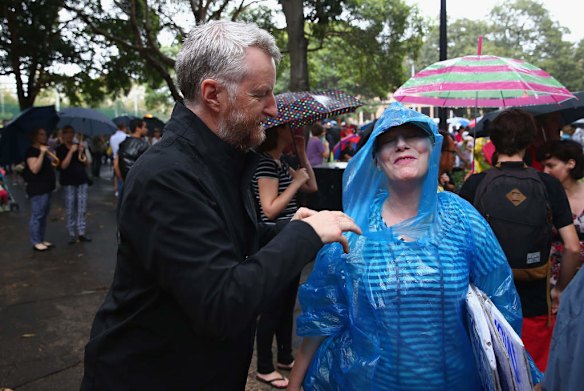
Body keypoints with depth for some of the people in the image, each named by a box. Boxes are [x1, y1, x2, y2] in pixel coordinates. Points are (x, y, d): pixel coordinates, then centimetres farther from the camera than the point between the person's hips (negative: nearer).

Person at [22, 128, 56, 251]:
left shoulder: (43, 150, 17)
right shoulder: (31, 151, -12)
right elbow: (35, 169, -25)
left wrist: (52, 161, 14)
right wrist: (42, 153, -28)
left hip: (46, 188, 10)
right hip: (37, 189, -10)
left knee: (44, 216, 14)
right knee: (37, 216, -6)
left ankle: (42, 240, 22)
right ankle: (36, 242, 0)